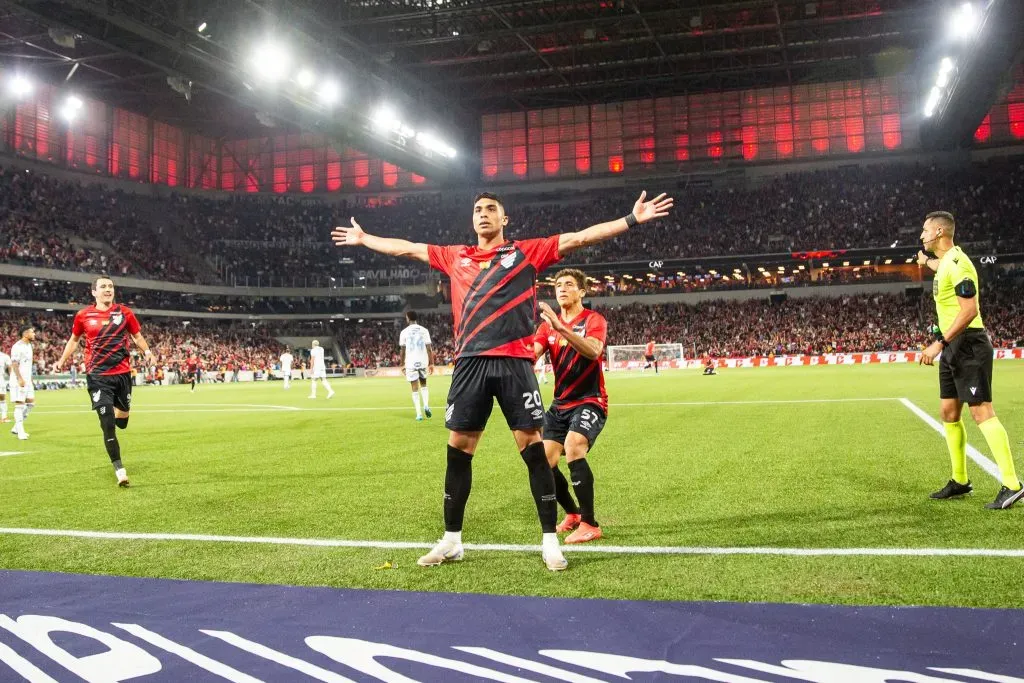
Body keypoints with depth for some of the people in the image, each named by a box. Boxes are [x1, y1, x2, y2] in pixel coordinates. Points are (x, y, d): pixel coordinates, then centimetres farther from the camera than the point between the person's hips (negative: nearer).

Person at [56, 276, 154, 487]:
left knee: (122, 421, 12)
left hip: (122, 373, 2)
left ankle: (117, 411, 51)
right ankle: (119, 470, 2)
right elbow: (74, 339, 17)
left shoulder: (125, 312, 2)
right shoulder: (83, 315, 1)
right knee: (107, 425, -7)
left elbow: (137, 336, 12)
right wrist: (61, 361, 12)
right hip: (97, 376, -2)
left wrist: (147, 351, -6)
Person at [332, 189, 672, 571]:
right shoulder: (455, 258, 18)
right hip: (470, 364, 3)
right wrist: (363, 238, 37)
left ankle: (549, 541, 6)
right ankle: (451, 540, 19)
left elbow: (580, 237, 4)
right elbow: (406, 248, 29)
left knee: (533, 447, -3)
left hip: (514, 363, -3)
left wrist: (631, 219, -1)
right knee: (458, 449, 6)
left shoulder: (526, 252, 8)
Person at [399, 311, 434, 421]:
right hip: (423, 361, 2)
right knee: (423, 384, 21)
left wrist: (402, 364, 10)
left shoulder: (404, 332, -1)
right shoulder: (424, 330, 3)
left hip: (411, 362, -2)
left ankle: (419, 414, -3)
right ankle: (426, 405, 0)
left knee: (415, 388, 3)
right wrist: (431, 363, 4)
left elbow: (403, 350, 1)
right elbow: (429, 349, -1)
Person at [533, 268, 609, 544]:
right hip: (560, 404, 6)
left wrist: (561, 327, -40)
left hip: (589, 401, -6)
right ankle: (572, 514, 24)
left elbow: (593, 350, -29)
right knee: (544, 461, -2)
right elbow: (531, 353, -5)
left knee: (573, 448, -29)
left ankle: (589, 524, -17)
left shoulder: (594, 320, -8)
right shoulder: (549, 324, 9)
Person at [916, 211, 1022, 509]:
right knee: (949, 413, 11)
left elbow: (970, 310, -23)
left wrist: (939, 343, -25)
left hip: (968, 345, -10)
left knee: (982, 412, -13)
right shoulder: (947, 261, 14)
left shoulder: (956, 262, -16)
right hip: (953, 348, 10)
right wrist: (926, 261, 60)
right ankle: (960, 480, 19)